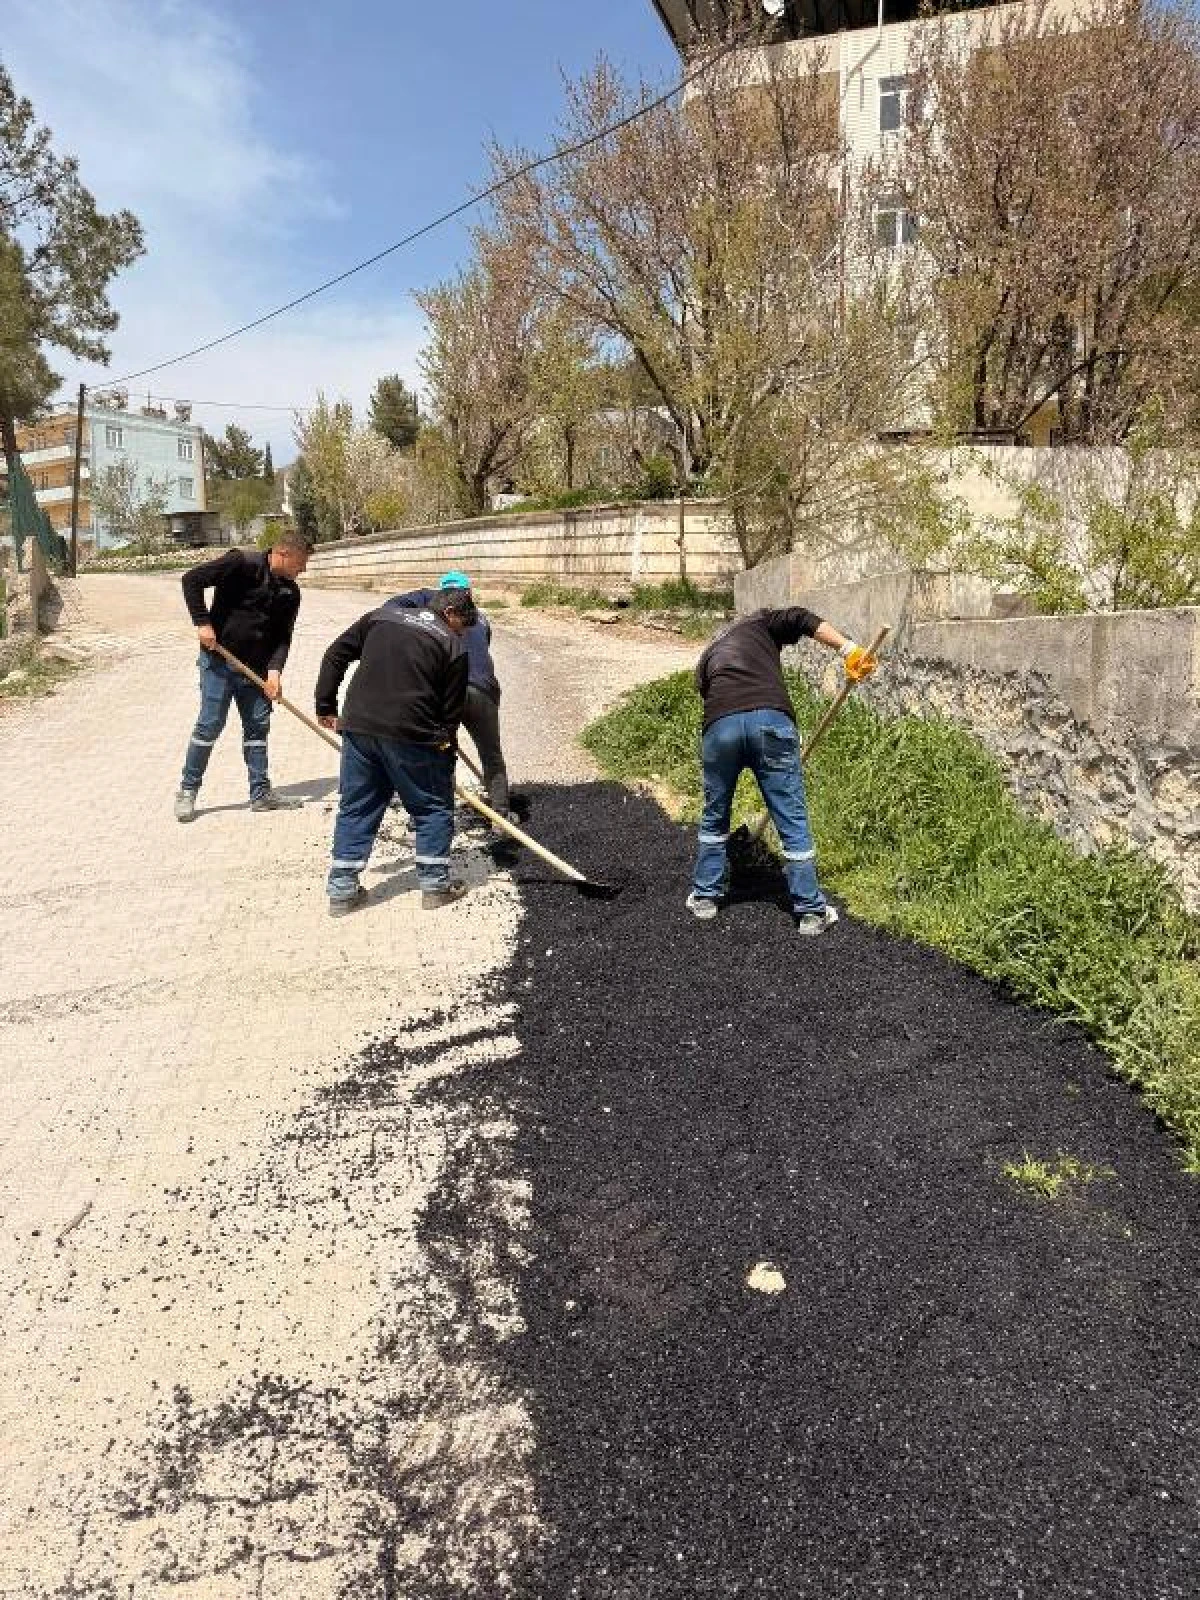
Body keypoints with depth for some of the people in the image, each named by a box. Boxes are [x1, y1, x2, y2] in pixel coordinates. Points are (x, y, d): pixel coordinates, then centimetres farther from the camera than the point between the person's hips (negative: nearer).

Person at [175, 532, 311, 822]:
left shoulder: (290, 592, 3)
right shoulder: (242, 563, -15)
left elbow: (283, 637, 3)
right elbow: (192, 579, -16)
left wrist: (274, 669, -12)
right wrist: (202, 622, -18)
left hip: (256, 667, 6)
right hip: (219, 660, -6)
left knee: (258, 726, 8)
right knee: (210, 724, -4)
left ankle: (261, 793, 17)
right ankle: (188, 789, 10)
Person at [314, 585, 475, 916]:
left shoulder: (382, 616, 14)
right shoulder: (454, 647, 1)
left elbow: (336, 655, 12)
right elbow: (452, 710, 3)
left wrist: (326, 705, 17)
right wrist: (446, 755, 13)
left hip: (359, 728, 5)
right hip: (411, 736, -4)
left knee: (355, 808, 13)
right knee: (434, 807, 12)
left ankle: (341, 889, 15)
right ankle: (435, 883, 15)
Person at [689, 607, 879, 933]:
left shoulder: (707, 658, 35)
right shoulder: (758, 622, 27)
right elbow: (802, 619, 8)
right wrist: (848, 650, -1)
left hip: (719, 725, 3)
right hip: (772, 719, -2)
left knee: (714, 818, 23)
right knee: (793, 821, 8)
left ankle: (704, 898, 33)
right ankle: (811, 911, 15)